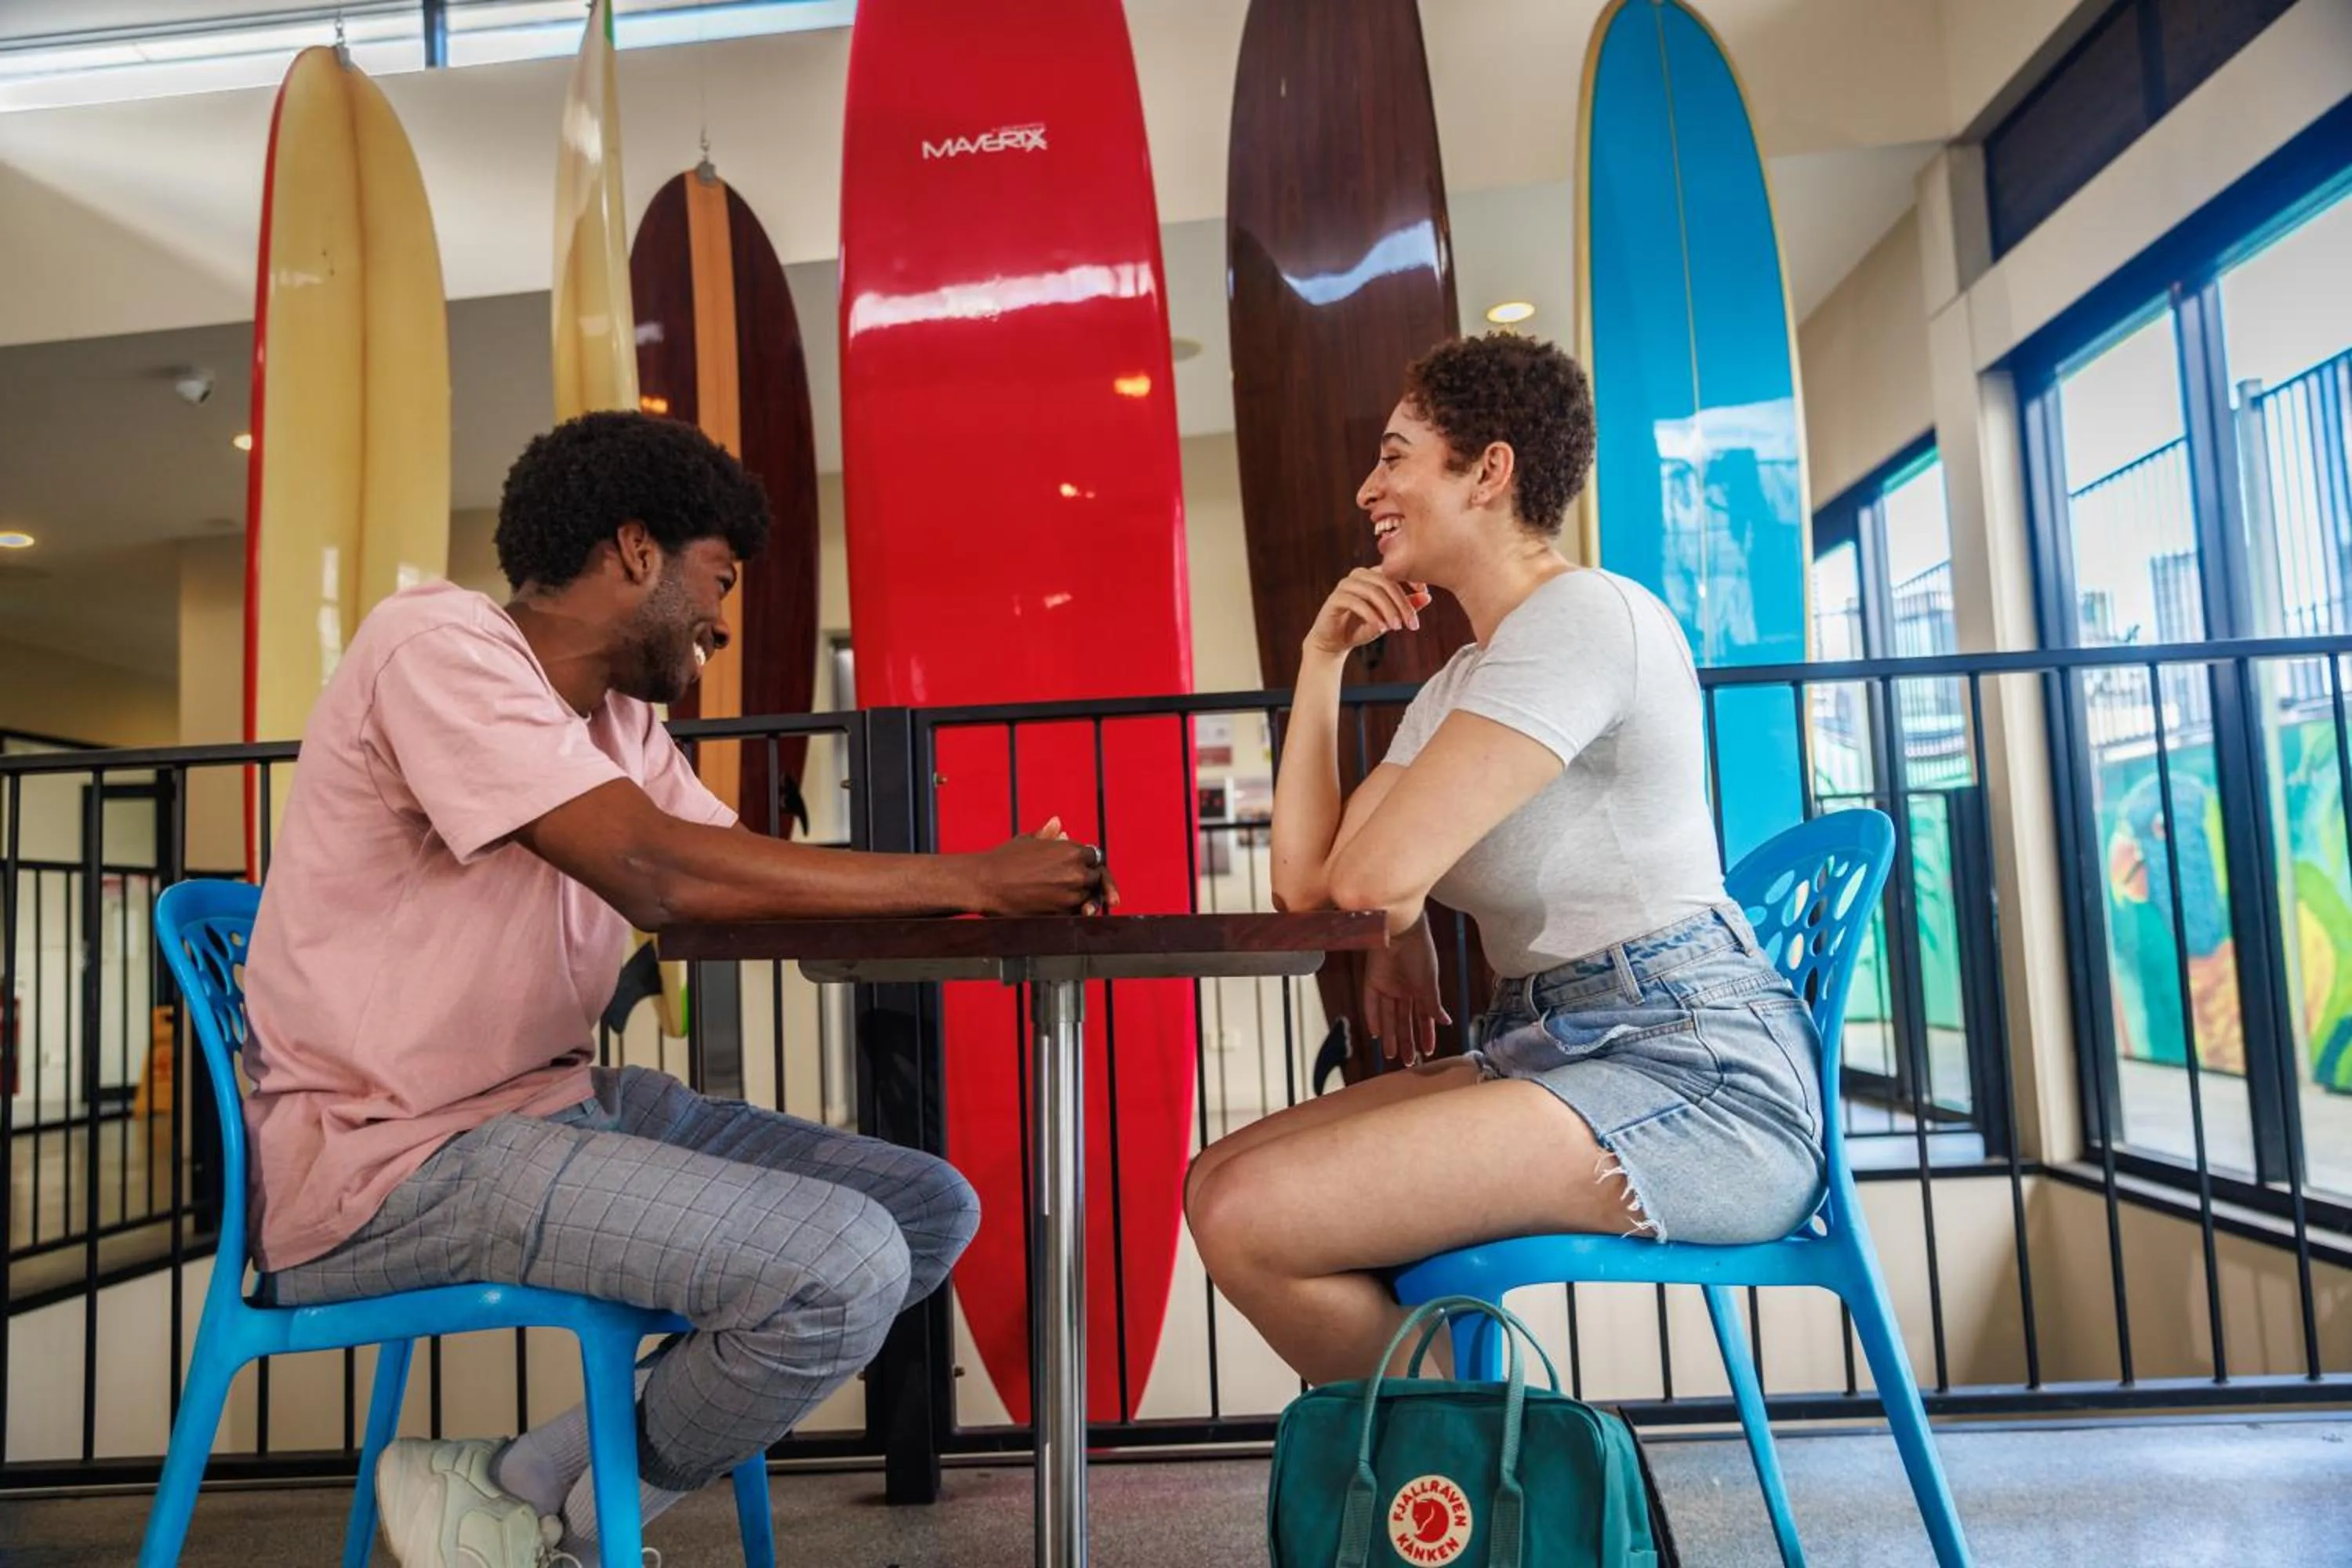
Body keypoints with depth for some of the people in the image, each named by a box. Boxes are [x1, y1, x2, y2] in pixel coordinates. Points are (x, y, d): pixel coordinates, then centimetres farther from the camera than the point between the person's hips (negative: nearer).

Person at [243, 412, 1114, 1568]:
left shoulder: (620, 721, 11)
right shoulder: (438, 643, -15)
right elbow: (656, 872, -27)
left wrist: (999, 881, -2)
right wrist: (968, 881, -21)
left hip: (553, 1103, 9)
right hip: (391, 1159, -9)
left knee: (930, 1212, 2)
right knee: (843, 1264, -25)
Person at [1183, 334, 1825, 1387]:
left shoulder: (1585, 617, -12)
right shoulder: (1453, 685, 17)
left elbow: (1376, 873, -21)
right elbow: (1303, 880, 8)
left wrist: (1401, 905, 2)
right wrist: (1321, 660, 8)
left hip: (1693, 1076, -9)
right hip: (1547, 1052, 10)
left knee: (1251, 1217, -21)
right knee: (1219, 1184, 2)